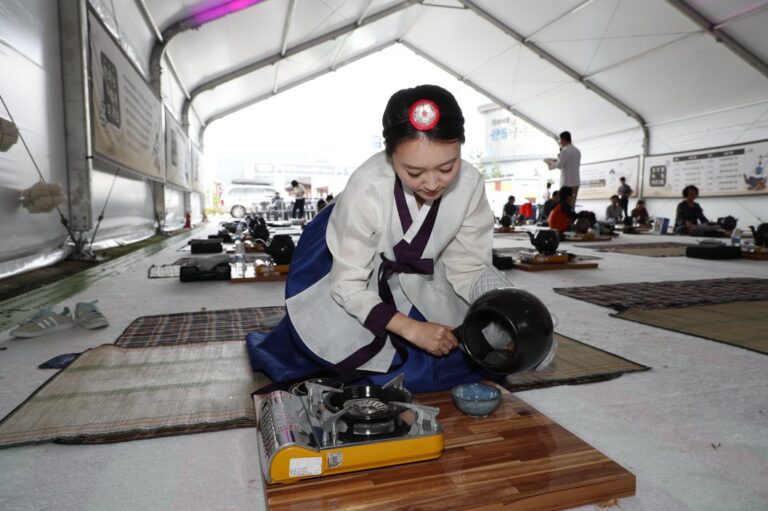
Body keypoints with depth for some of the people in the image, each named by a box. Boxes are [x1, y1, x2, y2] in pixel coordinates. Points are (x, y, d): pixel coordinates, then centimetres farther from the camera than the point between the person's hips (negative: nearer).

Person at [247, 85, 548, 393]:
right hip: (349, 271, -2)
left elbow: (467, 266, -14)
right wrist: (412, 329, -35)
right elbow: (348, 285, -28)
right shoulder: (367, 189, -35)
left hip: (416, 278, 3)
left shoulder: (470, 184, -25)